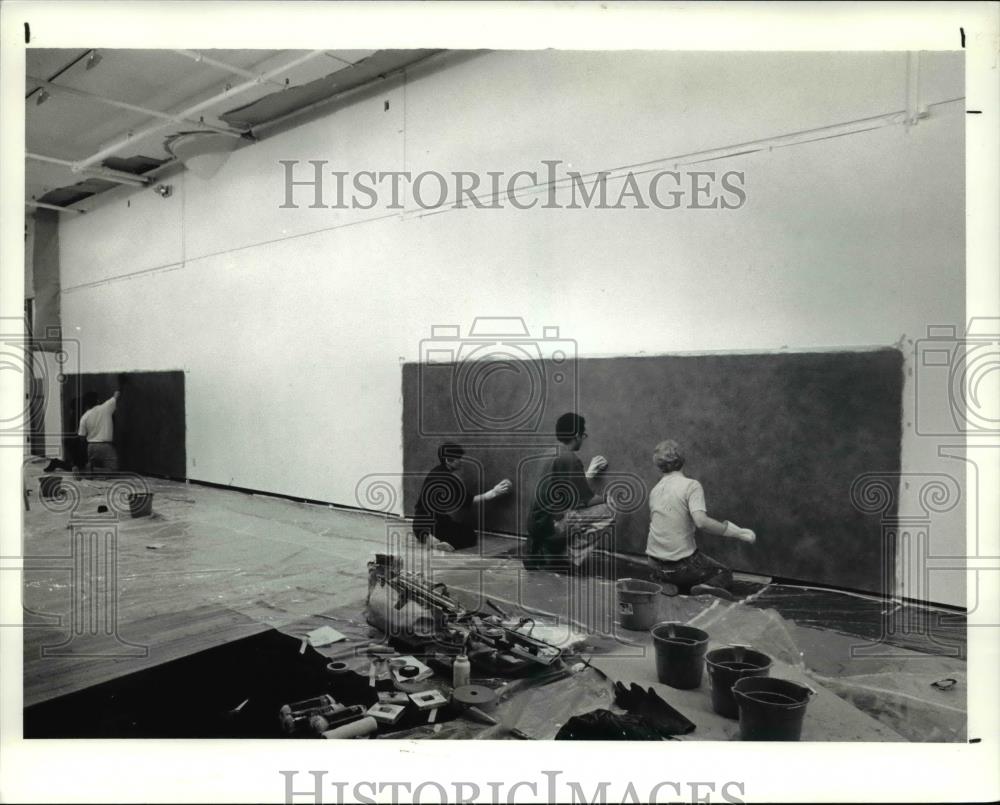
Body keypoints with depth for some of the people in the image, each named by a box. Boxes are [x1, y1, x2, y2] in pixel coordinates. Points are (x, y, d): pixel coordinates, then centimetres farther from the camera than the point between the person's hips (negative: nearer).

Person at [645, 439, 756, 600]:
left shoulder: (655, 490, 6)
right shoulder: (691, 485, -13)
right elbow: (701, 522, -26)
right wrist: (738, 533, -19)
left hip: (655, 564, 6)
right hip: (681, 565, -6)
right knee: (724, 575, 16)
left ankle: (667, 586, 6)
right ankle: (708, 588, -14)